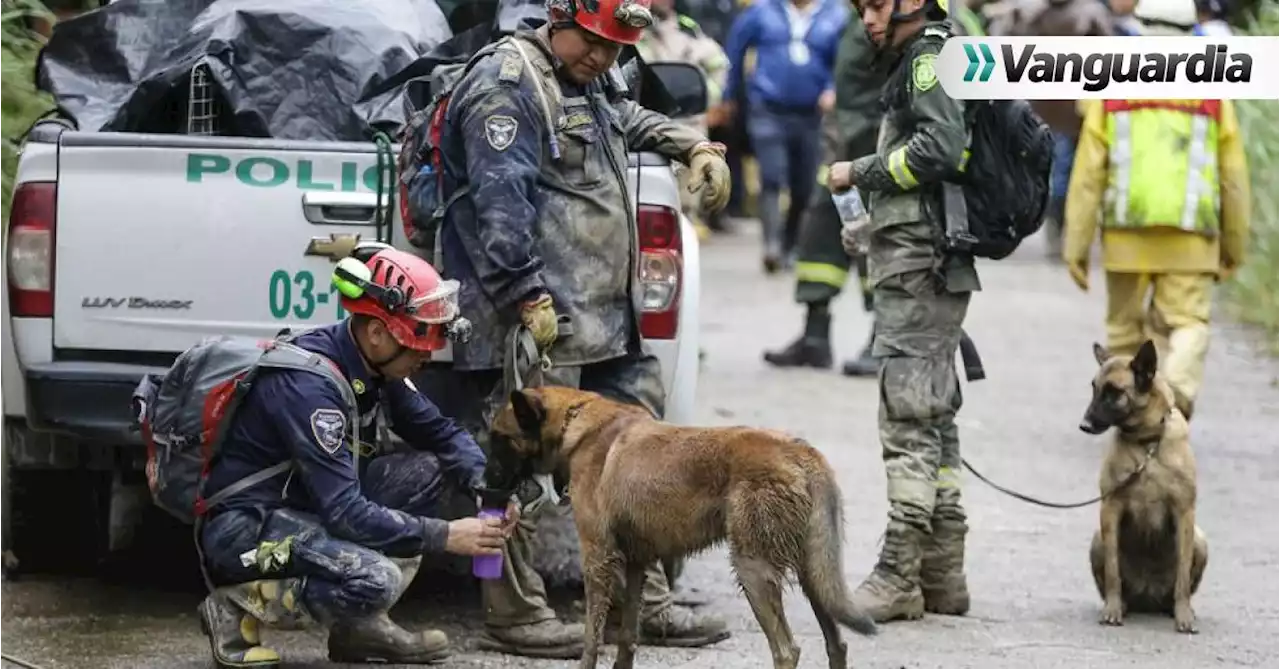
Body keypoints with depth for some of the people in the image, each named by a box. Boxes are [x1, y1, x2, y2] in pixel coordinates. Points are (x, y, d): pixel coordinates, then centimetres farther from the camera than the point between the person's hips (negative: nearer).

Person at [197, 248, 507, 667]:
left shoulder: (374, 365, 0)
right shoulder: (307, 385, -27)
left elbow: (440, 432, 12)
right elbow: (346, 514, -30)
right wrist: (446, 537, -26)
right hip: (244, 524, -10)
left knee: (426, 468, 0)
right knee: (374, 580, -31)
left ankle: (359, 627, 1)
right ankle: (239, 606, -8)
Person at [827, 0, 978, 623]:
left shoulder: (930, 54, -9)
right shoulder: (914, 63, 22)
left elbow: (939, 148, -22)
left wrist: (860, 172, -12)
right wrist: (873, 224, 17)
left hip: (919, 268, -11)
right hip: (928, 267, 11)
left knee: (909, 418, -12)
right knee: (933, 419, 12)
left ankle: (899, 576, -14)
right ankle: (942, 576, 17)